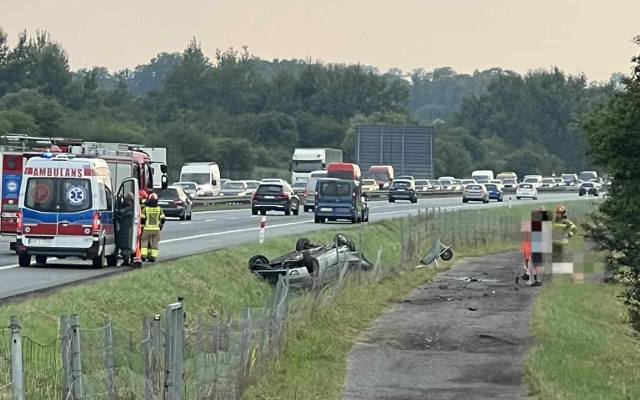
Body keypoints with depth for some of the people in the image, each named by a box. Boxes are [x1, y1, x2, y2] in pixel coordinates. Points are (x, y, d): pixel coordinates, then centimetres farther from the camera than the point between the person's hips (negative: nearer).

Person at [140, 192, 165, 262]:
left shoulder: (145, 209, -6)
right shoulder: (159, 209, -1)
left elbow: (142, 219, -4)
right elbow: (162, 219, 2)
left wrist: (142, 225, 12)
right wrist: (160, 226, 17)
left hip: (147, 228, -1)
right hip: (156, 229, 1)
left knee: (144, 242, 10)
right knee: (155, 243, 7)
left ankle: (144, 256, 4)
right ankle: (153, 257, 2)